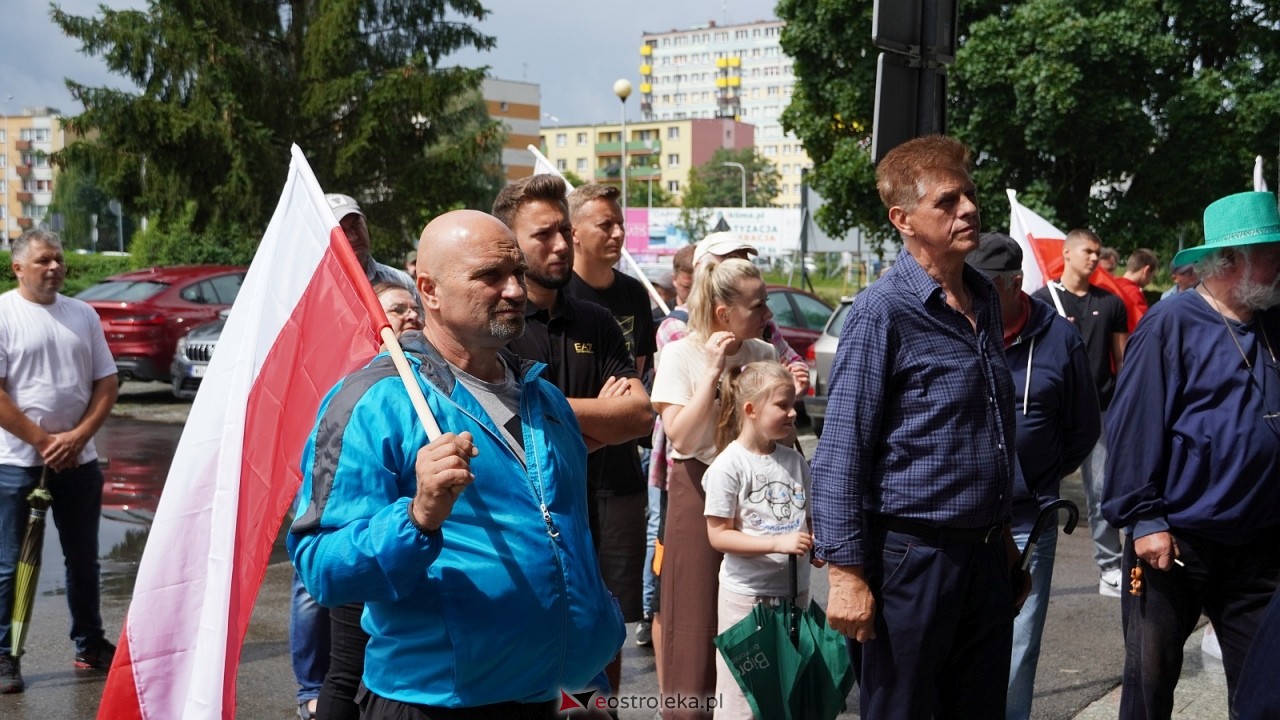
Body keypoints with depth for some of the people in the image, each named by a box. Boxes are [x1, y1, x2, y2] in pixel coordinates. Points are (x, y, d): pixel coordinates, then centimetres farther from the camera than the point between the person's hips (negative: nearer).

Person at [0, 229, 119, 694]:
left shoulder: (83, 314, 7)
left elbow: (106, 384, 7)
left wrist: (78, 437, -7)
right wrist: (42, 440, -15)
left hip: (78, 460, 5)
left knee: (84, 559, 14)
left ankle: (90, 646, 27)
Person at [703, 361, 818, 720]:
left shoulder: (795, 461, 5)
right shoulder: (729, 465, -12)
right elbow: (718, 535, -15)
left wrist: (816, 542, -6)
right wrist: (778, 543, -22)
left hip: (794, 590, 6)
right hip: (747, 595, -5)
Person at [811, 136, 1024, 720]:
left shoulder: (984, 298, 10)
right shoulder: (882, 311, -13)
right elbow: (842, 451, -16)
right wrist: (846, 572, -18)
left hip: (985, 556, 7)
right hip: (911, 557, -7)